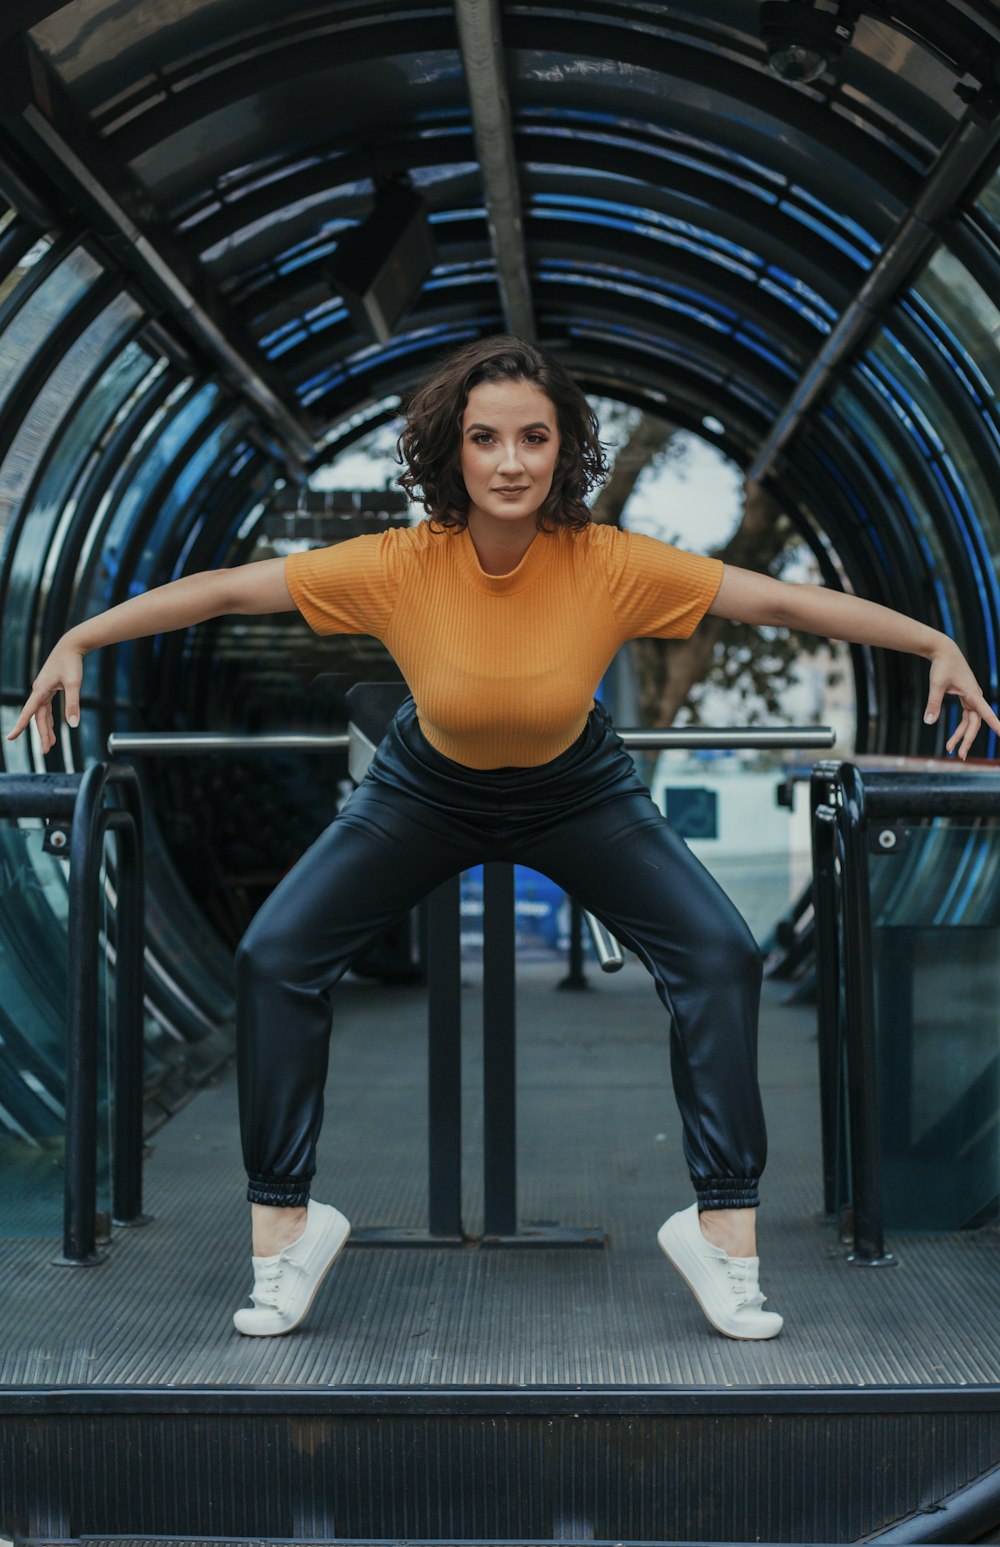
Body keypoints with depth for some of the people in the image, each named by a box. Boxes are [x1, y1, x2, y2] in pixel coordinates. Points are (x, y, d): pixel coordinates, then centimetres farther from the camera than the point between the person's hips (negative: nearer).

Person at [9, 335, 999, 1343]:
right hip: (427, 789, 0)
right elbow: (220, 590, -21)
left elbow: (784, 600, -22)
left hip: (577, 792, 0)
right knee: (274, 956, -12)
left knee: (720, 956, -15)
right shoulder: (400, 565, -29)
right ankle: (284, 1222, 5)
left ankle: (723, 1225, 1)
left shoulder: (613, 566, -29)